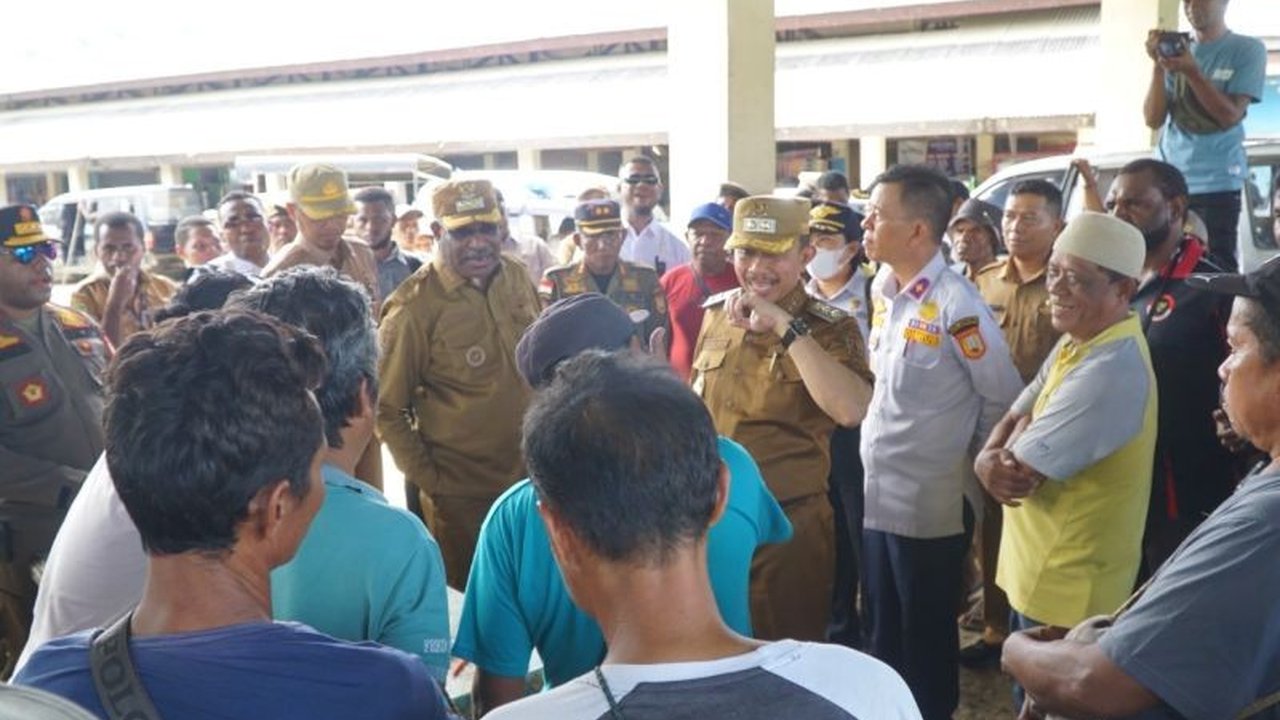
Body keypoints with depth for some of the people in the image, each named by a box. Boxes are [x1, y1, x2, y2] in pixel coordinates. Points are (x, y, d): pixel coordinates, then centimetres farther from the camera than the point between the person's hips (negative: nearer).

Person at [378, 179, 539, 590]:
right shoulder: (414, 306, -16)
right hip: (461, 493, -5)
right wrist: (427, 478, -13)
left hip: (529, 475, 5)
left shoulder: (515, 277, 1)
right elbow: (388, 409, -12)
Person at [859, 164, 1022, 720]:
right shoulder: (881, 289, 5)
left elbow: (1004, 398, -12)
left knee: (925, 642, 10)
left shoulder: (956, 303, -19)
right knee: (881, 635, 20)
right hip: (877, 495, 7)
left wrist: (969, 461, -1)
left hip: (930, 504, -7)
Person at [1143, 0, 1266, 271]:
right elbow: (1154, 119, 4)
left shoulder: (1248, 50, 2)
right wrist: (1158, 65, -8)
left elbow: (1230, 115, -8)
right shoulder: (1174, 49, 11)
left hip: (1217, 184, -3)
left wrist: (1191, 71, -17)